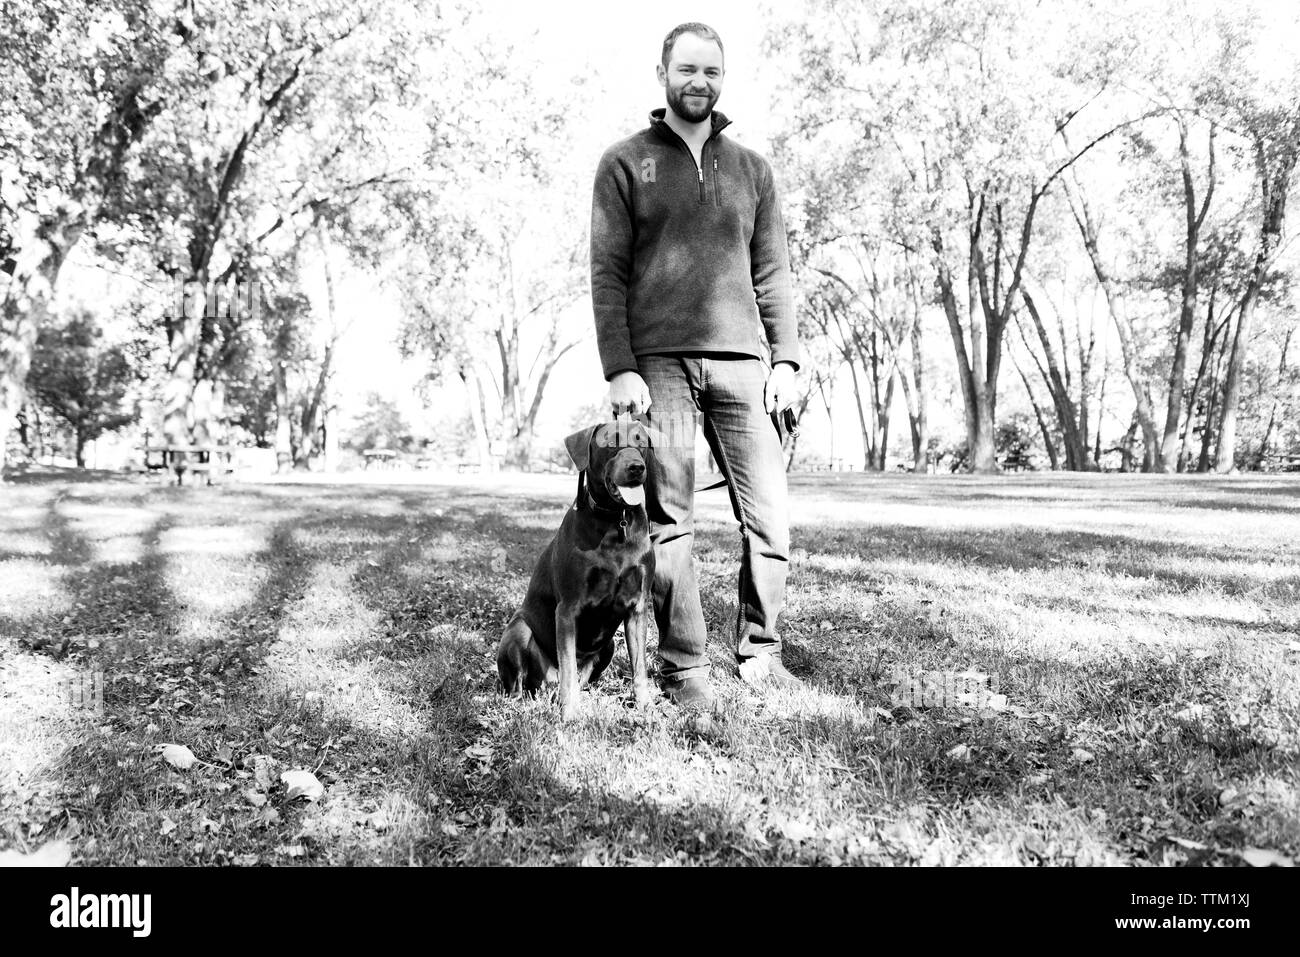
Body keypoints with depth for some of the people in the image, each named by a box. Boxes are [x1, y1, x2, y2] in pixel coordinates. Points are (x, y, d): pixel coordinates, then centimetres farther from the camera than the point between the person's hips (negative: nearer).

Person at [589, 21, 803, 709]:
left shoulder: (751, 168, 19)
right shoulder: (626, 163, 10)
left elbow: (772, 273, 16)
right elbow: (608, 273, 2)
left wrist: (786, 359, 4)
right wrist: (619, 368, -9)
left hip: (739, 362, 3)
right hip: (658, 362, -3)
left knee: (770, 513, -2)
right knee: (669, 522, -3)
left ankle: (759, 652, 12)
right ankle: (683, 667, 7)